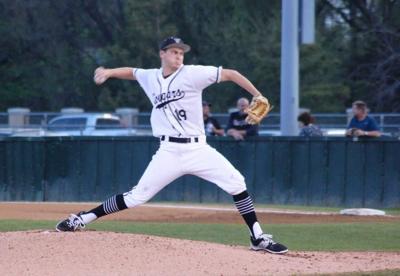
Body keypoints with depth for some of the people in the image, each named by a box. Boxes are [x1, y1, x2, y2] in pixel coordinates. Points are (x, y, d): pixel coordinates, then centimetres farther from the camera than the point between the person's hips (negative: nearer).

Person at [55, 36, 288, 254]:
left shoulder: (192, 74, -4)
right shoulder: (150, 78, 8)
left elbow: (230, 74, -5)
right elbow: (131, 72, 29)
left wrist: (258, 96, -10)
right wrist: (109, 72, 10)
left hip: (198, 149, -1)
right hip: (169, 152, 1)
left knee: (236, 183, -15)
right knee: (137, 196, -3)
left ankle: (258, 238, -5)